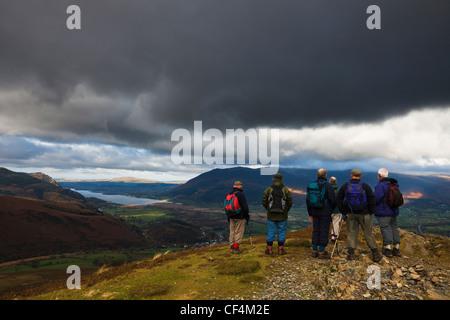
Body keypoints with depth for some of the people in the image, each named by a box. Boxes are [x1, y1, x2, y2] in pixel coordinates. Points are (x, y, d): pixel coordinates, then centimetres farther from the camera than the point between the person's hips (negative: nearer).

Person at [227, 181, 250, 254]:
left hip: (231, 217, 7)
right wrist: (247, 215, 0)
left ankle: (232, 247, 17)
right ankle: (236, 248, 1)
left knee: (232, 231, 13)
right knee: (239, 232, 0)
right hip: (240, 217, -7)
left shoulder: (229, 194, 7)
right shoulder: (241, 194, -15)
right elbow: (245, 206, -13)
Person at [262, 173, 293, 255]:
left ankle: (269, 249, 13)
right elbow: (290, 202, -6)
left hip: (271, 215, 1)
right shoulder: (286, 190, -6)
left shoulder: (268, 190, -6)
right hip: (282, 216, 0)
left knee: (271, 232, 8)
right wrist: (285, 211, 9)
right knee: (281, 232, 10)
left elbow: (264, 202, -6)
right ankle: (280, 249, 16)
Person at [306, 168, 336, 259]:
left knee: (315, 231, 12)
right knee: (324, 231, 3)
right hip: (325, 213, -5)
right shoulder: (328, 185, -11)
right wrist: (331, 210, 9)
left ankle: (314, 251, 16)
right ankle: (321, 252, 7)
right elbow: (333, 200, -12)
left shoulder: (311, 185, 6)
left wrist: (310, 214, 16)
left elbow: (308, 200, 10)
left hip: (315, 212, 5)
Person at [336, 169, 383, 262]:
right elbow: (372, 200, -8)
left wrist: (344, 212, 2)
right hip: (364, 214, -1)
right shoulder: (365, 186, -6)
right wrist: (370, 212, 2)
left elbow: (339, 200, -1)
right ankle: (375, 253, 15)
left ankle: (351, 253, 4)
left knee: (351, 233, 7)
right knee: (368, 234, 8)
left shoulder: (345, 186, -1)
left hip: (350, 214, 1)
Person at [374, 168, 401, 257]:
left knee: (385, 228, -4)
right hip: (393, 211, 8)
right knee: (394, 227, 13)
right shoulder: (393, 185, 11)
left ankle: (388, 249, -2)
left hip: (384, 212, -8)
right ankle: (396, 249, 18)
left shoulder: (381, 185, -17)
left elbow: (376, 198, -24)